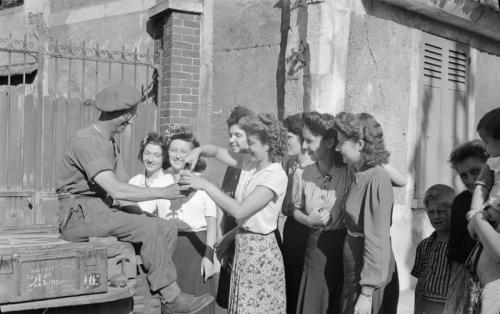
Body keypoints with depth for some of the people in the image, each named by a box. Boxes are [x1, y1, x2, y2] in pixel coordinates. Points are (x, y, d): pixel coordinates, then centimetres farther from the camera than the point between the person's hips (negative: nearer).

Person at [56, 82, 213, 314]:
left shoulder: (111, 144, 17)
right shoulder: (86, 141, -16)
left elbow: (120, 193, 12)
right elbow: (116, 191, -25)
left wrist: (142, 214, -5)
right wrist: (162, 193, -20)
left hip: (105, 212, 9)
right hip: (80, 216, -9)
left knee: (167, 229, -7)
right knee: (148, 229, -25)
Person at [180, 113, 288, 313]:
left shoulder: (276, 176, -19)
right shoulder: (249, 163, 4)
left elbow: (239, 210, -26)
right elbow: (217, 151, 15)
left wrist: (205, 185, -24)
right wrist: (198, 151, -7)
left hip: (261, 251, -7)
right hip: (242, 245, 7)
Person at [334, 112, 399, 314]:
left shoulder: (377, 179, -18)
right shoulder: (359, 177, 7)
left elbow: (377, 240, -20)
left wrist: (367, 292, -20)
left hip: (372, 281, -8)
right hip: (354, 275, 8)